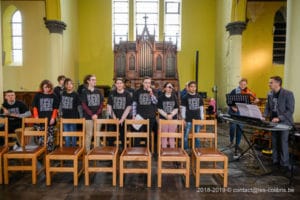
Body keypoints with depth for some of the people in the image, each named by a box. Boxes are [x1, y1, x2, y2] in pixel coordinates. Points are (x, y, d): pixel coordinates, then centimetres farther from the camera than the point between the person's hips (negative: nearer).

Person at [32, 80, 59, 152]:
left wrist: (53, 118, -4)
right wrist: (36, 117, -4)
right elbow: (35, 107, 5)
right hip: (41, 120, 0)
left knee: (50, 136, 5)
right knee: (41, 137, 0)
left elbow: (55, 108, 5)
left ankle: (50, 151, 14)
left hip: (50, 120, 1)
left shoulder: (53, 96, 4)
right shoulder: (38, 95, 4)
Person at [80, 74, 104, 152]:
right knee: (89, 134, 1)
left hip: (98, 116, 3)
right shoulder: (84, 92, -1)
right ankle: (87, 151, 11)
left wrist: (97, 114, -8)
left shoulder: (98, 92, 8)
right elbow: (84, 105, -5)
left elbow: (101, 104, 5)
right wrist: (91, 114, -12)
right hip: (88, 117, -3)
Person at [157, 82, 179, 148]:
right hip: (163, 119, -1)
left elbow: (176, 109, 3)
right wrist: (166, 115, -14)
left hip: (173, 119, 2)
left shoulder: (174, 97, 7)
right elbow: (159, 109, -3)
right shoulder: (161, 98, 1)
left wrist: (171, 115, -13)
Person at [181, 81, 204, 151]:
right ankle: (186, 149, 15)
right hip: (188, 120, -3)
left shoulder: (199, 97, 6)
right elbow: (183, 108, -4)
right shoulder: (185, 97, -4)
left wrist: (202, 118, 8)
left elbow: (201, 108, 10)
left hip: (197, 119, 3)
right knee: (186, 135, 3)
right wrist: (183, 119, -7)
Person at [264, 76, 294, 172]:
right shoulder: (270, 94, 6)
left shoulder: (288, 94, -12)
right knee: (274, 142, 10)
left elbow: (290, 110, -14)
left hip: (284, 122, -5)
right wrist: (264, 116, -4)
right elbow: (267, 107, 14)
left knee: (283, 142, -6)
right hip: (273, 122, 6)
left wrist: (279, 118, -24)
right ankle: (275, 161, 22)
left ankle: (285, 164, 7)